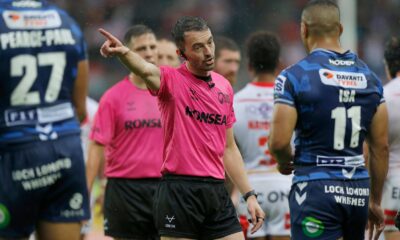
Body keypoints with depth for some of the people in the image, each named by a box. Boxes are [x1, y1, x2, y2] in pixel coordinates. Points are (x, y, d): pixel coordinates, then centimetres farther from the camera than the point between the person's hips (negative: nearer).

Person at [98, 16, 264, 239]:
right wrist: (123, 52, -52)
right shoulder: (172, 80, -4)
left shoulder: (224, 86, 13)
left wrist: (249, 195, 16)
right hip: (179, 191, -6)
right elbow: (147, 70, -29)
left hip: (216, 191, 6)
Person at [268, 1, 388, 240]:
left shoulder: (294, 77, -7)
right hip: (359, 190, 5)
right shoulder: (369, 77, 8)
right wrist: (376, 201, 18)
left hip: (316, 188, -5)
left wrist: (285, 163, 11)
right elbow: (381, 146, 10)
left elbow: (279, 142, -12)